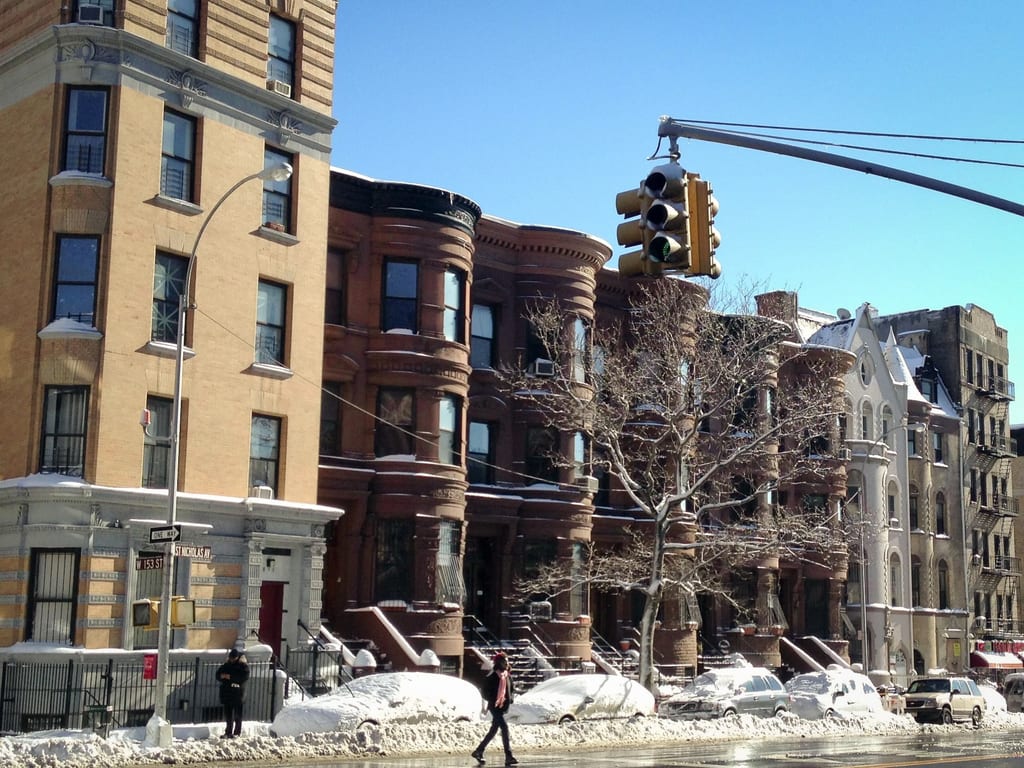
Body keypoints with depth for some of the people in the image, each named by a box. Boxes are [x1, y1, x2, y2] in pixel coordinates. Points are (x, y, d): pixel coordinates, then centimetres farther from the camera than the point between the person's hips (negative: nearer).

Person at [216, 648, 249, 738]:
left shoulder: (243, 665, -2)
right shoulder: (226, 665, 14)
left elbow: (245, 677, -15)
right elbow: (218, 674, 13)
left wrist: (230, 677, -18)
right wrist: (222, 676, -11)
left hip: (238, 693, -5)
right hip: (227, 693, 5)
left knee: (237, 715, -2)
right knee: (228, 714, 7)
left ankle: (237, 733, 1)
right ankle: (228, 732, 13)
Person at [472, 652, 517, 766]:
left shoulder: (508, 675, 9)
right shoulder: (493, 676, -13)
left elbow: (510, 689, 21)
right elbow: (486, 692, -12)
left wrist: (510, 699, 4)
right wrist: (494, 701, -20)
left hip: (503, 707, 8)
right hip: (495, 707, -8)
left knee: (493, 730, 13)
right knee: (504, 727, -15)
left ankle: (478, 751, 26)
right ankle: (508, 756, -14)